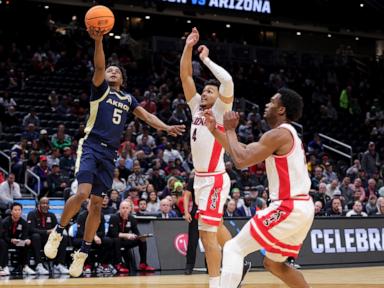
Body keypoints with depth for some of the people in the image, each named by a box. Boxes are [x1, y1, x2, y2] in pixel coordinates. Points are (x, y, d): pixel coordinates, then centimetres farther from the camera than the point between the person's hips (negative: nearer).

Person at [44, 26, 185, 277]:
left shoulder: (128, 98, 20)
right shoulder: (100, 89, 4)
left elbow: (146, 116, 12)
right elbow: (98, 67, -13)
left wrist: (166, 127, -6)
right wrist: (99, 41, -30)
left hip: (110, 153, 5)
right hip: (91, 146, -5)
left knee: (97, 203, 3)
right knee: (83, 192, -23)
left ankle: (83, 252, 10)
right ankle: (58, 232, -2)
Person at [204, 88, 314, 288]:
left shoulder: (278, 134, -13)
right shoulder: (287, 134, 19)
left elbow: (241, 161, -18)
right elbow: (245, 151, 23)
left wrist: (230, 129, -5)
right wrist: (214, 130, 19)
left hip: (288, 208, -10)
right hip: (301, 208, 10)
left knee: (233, 249, -7)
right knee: (273, 264, 24)